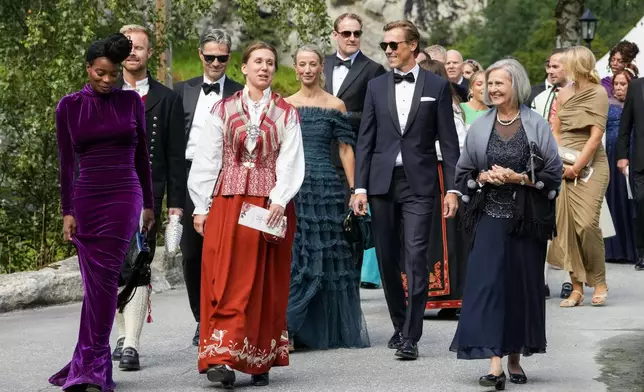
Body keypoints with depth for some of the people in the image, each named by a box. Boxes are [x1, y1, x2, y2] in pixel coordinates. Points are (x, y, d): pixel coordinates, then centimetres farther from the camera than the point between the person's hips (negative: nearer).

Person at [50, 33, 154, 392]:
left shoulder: (131, 102, 5)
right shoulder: (69, 106, 5)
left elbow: (142, 156, 11)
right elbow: (67, 163, 5)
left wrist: (149, 204, 11)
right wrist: (67, 212, 1)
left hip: (124, 197, -1)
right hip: (86, 199, 1)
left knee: (104, 278, -11)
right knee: (95, 281, 2)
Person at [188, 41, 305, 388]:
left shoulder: (286, 114, 7)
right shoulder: (223, 110, 8)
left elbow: (290, 163, -1)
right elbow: (206, 160, 6)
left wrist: (278, 201, -15)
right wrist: (201, 207, 1)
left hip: (271, 206, 0)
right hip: (227, 203, 0)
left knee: (266, 284, 2)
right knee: (228, 279, -7)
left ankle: (260, 361, 9)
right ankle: (221, 357, -11)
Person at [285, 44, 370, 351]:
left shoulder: (335, 105, 4)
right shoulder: (284, 105, 10)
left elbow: (346, 149, 3)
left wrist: (355, 190, -3)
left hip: (326, 187, -2)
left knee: (327, 255, 2)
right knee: (290, 254, -2)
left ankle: (332, 330, 12)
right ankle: (287, 328, 2)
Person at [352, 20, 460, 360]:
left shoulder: (437, 86, 3)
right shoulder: (376, 87, 9)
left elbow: (448, 140, 2)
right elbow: (365, 140, 8)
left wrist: (452, 188, -5)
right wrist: (360, 187, 0)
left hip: (419, 183, -3)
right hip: (382, 182, 3)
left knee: (416, 257, -11)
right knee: (387, 259, 8)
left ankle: (410, 337, -10)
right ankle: (400, 325, 24)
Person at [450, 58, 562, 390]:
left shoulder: (537, 126, 0)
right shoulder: (479, 128, 6)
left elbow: (554, 174, -1)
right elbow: (463, 173, 13)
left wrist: (519, 178, -13)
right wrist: (482, 177, -6)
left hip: (527, 220, 0)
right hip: (490, 217, 1)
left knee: (523, 285, 5)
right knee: (487, 283, -12)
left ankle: (515, 357, 20)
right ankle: (494, 363, -17)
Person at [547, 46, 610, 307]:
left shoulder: (598, 93, -4)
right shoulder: (564, 93, 12)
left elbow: (595, 135, -9)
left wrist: (577, 167, -12)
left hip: (590, 165, -5)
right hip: (565, 167, 5)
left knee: (587, 223, -15)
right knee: (566, 225, -2)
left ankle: (599, 283, 2)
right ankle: (577, 288, 2)